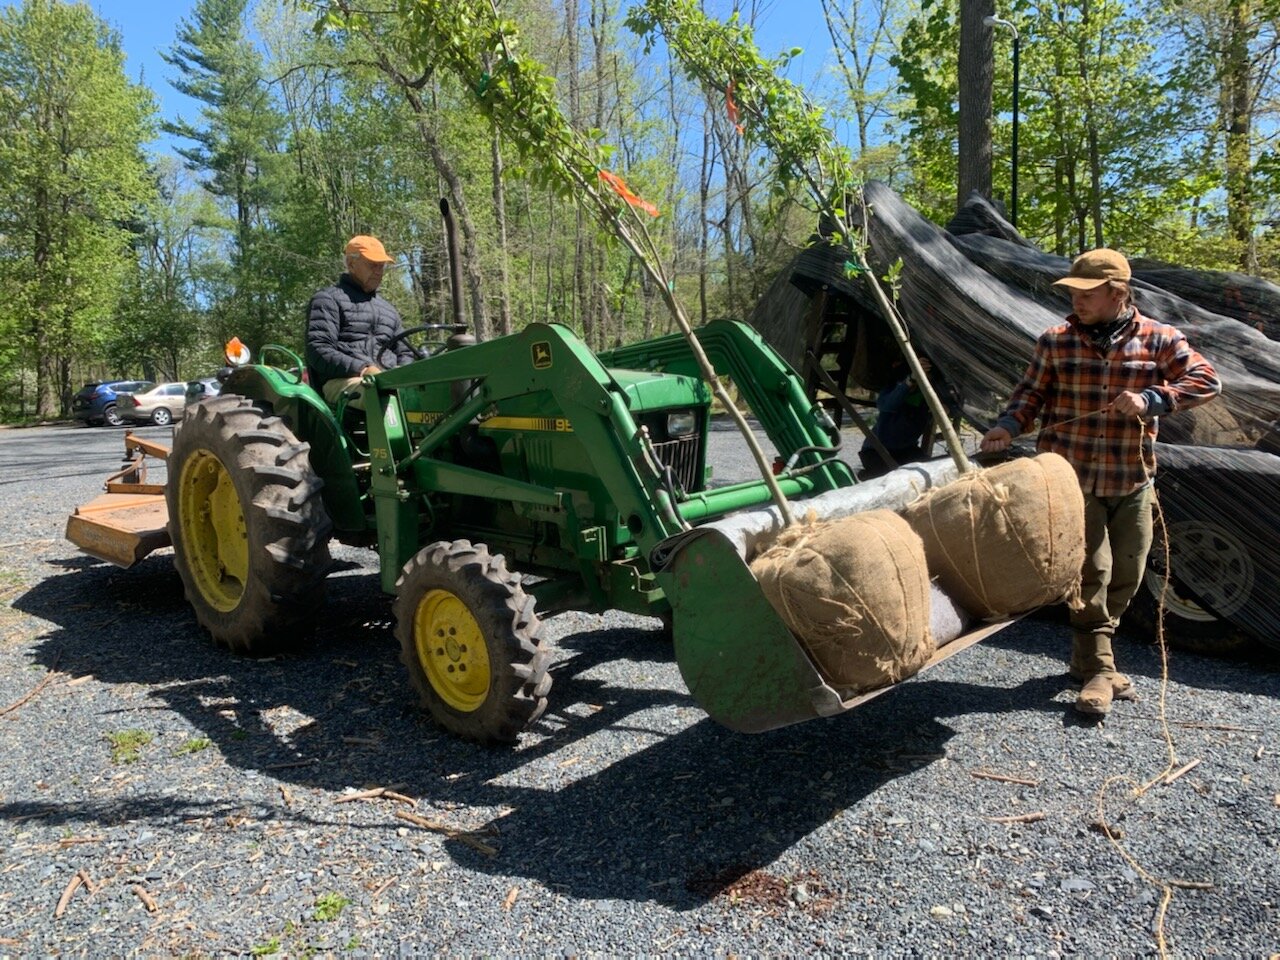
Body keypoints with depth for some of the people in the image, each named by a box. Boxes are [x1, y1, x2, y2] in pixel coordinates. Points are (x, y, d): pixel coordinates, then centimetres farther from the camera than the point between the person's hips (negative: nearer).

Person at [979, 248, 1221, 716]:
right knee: (1092, 572, -7)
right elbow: (1031, 393, 2)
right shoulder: (1055, 341, 0)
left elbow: (1207, 380, -3)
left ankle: (1088, 656, 30)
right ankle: (1098, 669, 3)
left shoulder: (1159, 340, 0)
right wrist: (1008, 426, -16)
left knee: (1126, 575, 11)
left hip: (1133, 481, 3)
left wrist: (1151, 399, -18)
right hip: (1074, 479, -2)